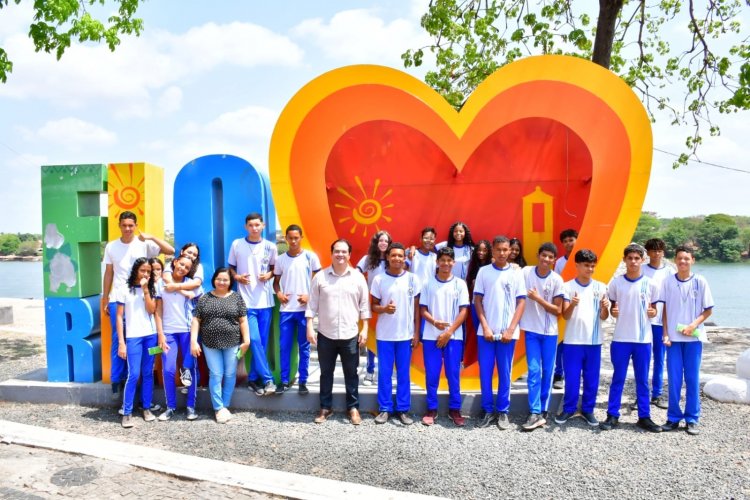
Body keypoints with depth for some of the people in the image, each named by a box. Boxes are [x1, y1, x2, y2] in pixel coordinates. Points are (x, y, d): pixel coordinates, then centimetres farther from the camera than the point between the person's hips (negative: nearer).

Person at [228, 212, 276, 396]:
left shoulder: (270, 247, 3)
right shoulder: (237, 244, 1)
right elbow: (230, 268, 10)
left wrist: (269, 275, -7)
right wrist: (237, 277, -10)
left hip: (265, 300, 2)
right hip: (246, 301, -2)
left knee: (262, 342, 6)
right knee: (254, 340, -11)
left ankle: (253, 379, 19)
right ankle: (267, 379, -4)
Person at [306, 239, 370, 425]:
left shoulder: (358, 277, 0)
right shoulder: (320, 277, -1)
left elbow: (364, 305, 3)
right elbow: (312, 304, 1)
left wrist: (365, 329, -2)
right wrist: (309, 327, -4)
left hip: (350, 335, 0)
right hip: (325, 334, 0)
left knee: (351, 373, 10)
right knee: (326, 372, 12)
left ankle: (353, 407, 23)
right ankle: (325, 407, 25)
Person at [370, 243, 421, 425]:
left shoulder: (413, 279, 0)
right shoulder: (379, 279, -2)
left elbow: (416, 308, 4)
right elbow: (373, 306, 4)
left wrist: (416, 333, 1)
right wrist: (384, 309, -18)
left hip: (406, 334, 0)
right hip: (384, 334, 0)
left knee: (404, 374, 8)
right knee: (384, 373, 6)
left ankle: (403, 410, 18)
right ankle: (384, 409, 17)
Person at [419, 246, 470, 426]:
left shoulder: (460, 284, 1)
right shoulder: (428, 284, 4)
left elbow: (463, 311, -2)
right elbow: (423, 310, 4)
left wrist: (449, 332, -9)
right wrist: (435, 322, -16)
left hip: (454, 336, -1)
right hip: (431, 336, 1)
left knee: (453, 374, 3)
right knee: (431, 375, 4)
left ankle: (454, 409, 15)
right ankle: (431, 409, 15)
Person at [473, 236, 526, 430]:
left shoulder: (516, 273, 3)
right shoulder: (483, 271, 3)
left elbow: (521, 302, 1)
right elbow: (477, 300, 3)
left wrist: (511, 329, -7)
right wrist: (485, 327, -6)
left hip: (507, 333, 0)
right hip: (486, 331, 0)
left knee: (504, 373, 6)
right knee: (485, 373, 4)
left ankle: (503, 411, 18)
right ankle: (488, 411, 17)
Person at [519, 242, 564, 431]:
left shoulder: (557, 280, -5)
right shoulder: (525, 272, -4)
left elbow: (558, 310, -5)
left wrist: (537, 298, -15)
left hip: (550, 332, 1)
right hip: (531, 330, -1)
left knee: (547, 371, 7)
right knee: (534, 370, -4)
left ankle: (543, 411, 18)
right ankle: (535, 413, -3)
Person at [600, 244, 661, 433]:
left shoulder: (650, 284, 0)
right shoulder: (616, 283, -1)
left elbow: (653, 309, 9)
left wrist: (653, 312, -13)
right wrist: (613, 312, -13)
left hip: (643, 339, 1)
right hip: (621, 338, -1)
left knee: (642, 380, 9)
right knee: (618, 378, 6)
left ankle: (644, 417, 18)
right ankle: (612, 416, 13)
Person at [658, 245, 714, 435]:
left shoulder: (700, 281, -2)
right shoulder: (668, 281, 1)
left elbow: (708, 310, 2)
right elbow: (665, 309, 5)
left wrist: (694, 325, -12)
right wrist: (666, 334, -2)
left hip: (693, 337, -1)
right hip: (673, 337, 1)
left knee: (692, 378, 4)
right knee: (674, 379, 4)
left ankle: (692, 419, 15)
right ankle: (673, 418, 15)